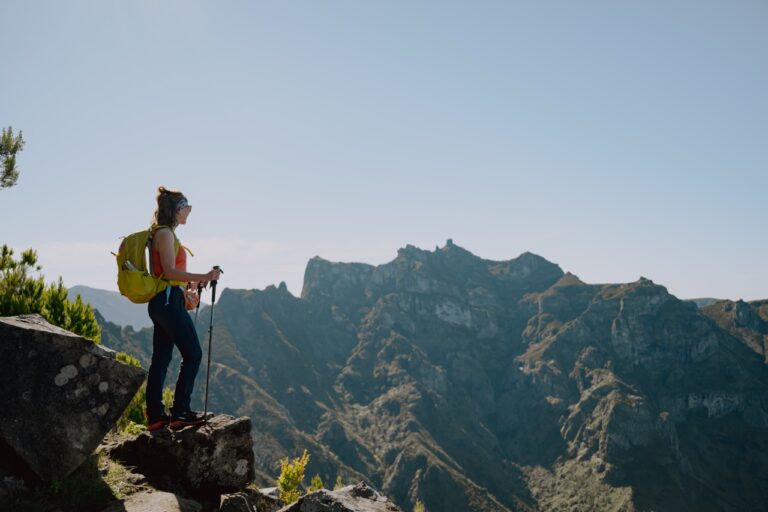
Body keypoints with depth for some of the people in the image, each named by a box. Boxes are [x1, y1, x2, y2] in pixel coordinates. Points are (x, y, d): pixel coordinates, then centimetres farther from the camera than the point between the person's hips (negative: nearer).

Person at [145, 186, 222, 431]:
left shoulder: (163, 233, 18)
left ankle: (155, 415, 16)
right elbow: (170, 272, -19)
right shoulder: (165, 233, -11)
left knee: (161, 358, 10)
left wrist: (191, 283, 22)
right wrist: (204, 277, -22)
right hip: (169, 300, -10)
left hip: (161, 302, 10)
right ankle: (180, 411, -1)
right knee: (193, 354, -5)